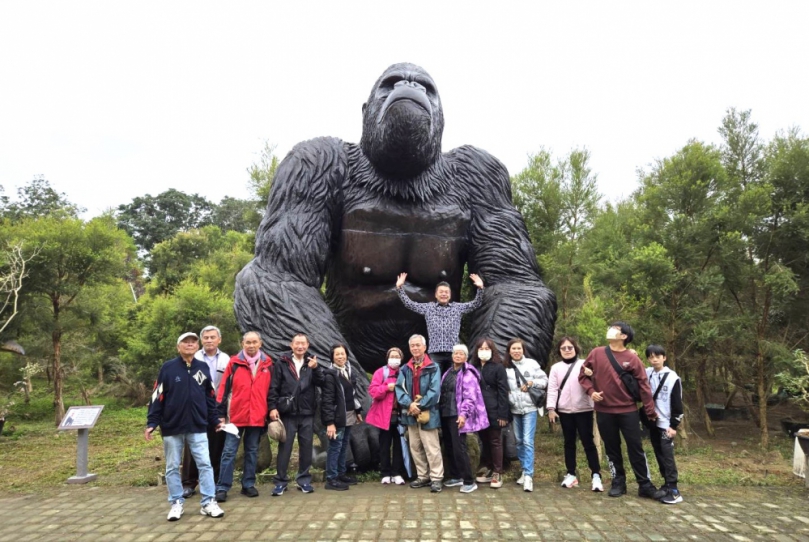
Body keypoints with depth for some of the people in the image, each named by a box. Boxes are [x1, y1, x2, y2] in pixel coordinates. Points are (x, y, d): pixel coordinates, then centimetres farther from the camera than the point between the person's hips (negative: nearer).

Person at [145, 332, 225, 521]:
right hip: (172, 427, -1)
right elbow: (157, 397, -4)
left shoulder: (203, 368, 4)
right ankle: (176, 503, 20)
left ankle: (208, 503, 7)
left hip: (198, 427, 2)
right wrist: (151, 423, -9)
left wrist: (214, 420, 12)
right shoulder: (168, 368, -4)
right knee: (172, 467, 8)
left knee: (205, 464, 0)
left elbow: (209, 397, 11)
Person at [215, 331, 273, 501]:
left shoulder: (267, 364, 5)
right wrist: (221, 413, -5)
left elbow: (271, 390, 11)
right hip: (236, 416, -2)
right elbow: (224, 388, -2)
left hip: (258, 417, 2)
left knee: (252, 451, 11)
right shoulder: (234, 363, -2)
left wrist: (271, 412, 8)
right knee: (229, 452, 1)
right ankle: (222, 488, 7)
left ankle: (248, 485, 22)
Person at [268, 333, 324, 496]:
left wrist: (315, 368, -19)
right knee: (284, 447, 3)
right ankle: (281, 481, 11)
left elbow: (320, 382, -3)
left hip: (307, 414, 3)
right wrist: (272, 407, -11)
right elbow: (273, 387, -3)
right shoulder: (282, 363, 0)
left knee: (306, 447, 9)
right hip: (287, 413, -3)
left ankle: (304, 479, 21)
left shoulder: (311, 362, 8)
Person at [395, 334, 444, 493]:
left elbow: (435, 391, -13)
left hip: (427, 413, -5)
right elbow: (399, 388, 1)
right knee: (415, 447, 13)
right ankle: (422, 476, 24)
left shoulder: (433, 367, -5)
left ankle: (436, 478, 3)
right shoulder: (405, 368, 9)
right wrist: (410, 404, -15)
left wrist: (419, 405, -16)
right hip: (411, 413, 6)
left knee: (432, 448, -5)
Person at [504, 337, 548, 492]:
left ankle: (528, 475, -8)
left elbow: (545, 380, 2)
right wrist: (506, 405, -7)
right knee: (519, 442, 11)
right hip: (514, 410, 3)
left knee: (528, 441, -9)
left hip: (530, 408, -3)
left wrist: (531, 383, -13)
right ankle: (524, 471, 24)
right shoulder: (506, 367, 4)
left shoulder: (532, 363, -2)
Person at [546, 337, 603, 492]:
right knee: (569, 442, 11)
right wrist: (551, 408, -4)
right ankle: (571, 474, 18)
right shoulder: (556, 368, 8)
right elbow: (552, 389, 5)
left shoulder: (584, 365, 0)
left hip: (584, 410, -3)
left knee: (588, 442, -1)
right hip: (564, 411, 3)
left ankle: (596, 475, 5)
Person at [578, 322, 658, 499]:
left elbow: (643, 385, -4)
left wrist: (650, 411, -5)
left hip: (628, 411, -2)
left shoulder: (632, 358, -5)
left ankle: (645, 485, 14)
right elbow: (583, 375, 9)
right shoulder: (596, 354, 0)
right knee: (612, 449, 12)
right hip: (604, 411, 2)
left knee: (635, 448, 3)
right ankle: (618, 483, 24)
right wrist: (591, 391, -9)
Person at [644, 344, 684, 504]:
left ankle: (673, 490, -3)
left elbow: (677, 404, -7)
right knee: (659, 455, 10)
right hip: (652, 422, 5)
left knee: (667, 455, -6)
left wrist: (674, 425, -10)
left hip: (666, 424, -5)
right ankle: (667, 485, 19)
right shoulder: (646, 373, 4)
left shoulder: (672, 377, -8)